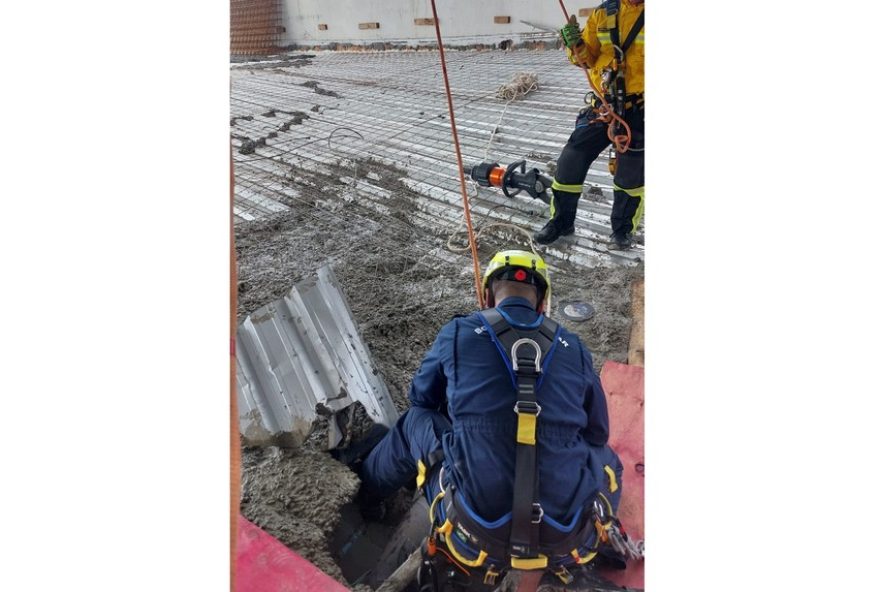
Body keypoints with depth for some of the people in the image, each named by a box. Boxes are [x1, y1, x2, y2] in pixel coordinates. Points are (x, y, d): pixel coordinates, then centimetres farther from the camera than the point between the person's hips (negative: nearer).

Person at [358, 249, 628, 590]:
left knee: (416, 422, 21)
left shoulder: (456, 334, -2)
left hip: (478, 535, -2)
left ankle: (364, 486, 40)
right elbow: (598, 433, 18)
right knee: (605, 456, 32)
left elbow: (420, 400, 16)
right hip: (567, 539, 2)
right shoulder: (574, 348, 3)